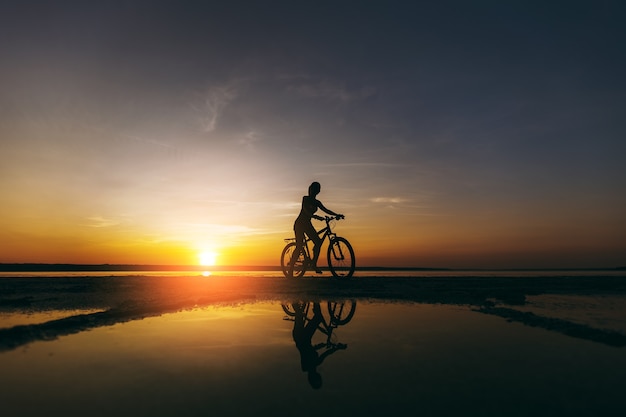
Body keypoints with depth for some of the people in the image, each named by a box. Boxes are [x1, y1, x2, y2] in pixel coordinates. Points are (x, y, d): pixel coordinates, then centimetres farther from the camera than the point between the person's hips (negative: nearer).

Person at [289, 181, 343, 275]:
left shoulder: (317, 202, 10)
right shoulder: (305, 199, -8)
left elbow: (325, 210, 11)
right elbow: (306, 211, -22)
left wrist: (337, 215, -1)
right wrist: (317, 217, -36)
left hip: (307, 224, 6)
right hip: (300, 224, -6)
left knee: (318, 242, -10)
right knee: (299, 246, -13)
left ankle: (314, 264, 0)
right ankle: (290, 269, -8)